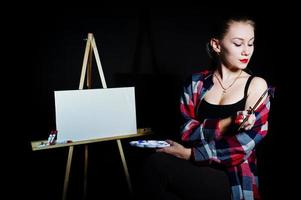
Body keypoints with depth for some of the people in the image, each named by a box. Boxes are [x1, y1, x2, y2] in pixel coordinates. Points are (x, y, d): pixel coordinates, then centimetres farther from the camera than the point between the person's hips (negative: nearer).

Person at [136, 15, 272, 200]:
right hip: (196, 170, 3)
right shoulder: (196, 82, 7)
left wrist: (190, 154, -12)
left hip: (234, 180, -2)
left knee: (157, 164, -25)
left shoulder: (256, 85, -1)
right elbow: (186, 131, -4)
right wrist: (225, 124, -21)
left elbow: (242, 146, -10)